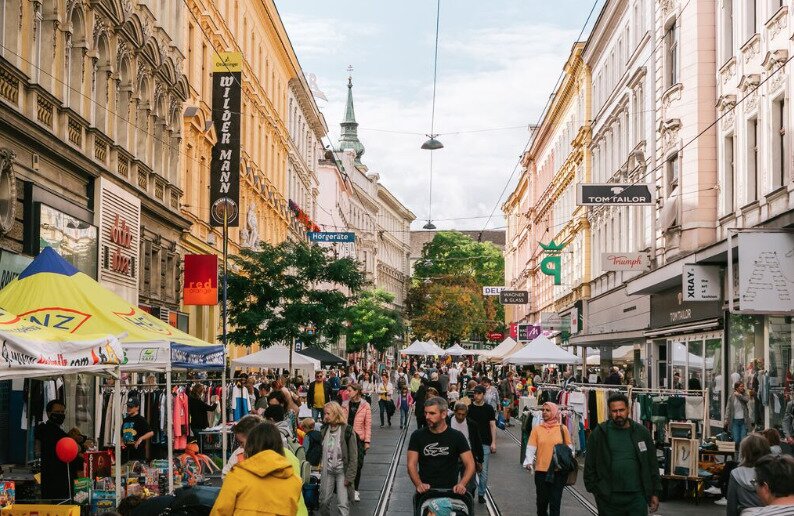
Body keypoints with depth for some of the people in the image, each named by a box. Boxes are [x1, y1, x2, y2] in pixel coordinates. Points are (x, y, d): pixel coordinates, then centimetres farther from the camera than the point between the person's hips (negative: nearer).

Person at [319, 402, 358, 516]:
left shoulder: (347, 431, -12)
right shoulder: (325, 430, 3)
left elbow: (353, 456, -11)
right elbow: (321, 450, 8)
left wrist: (350, 476, -13)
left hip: (342, 472, -5)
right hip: (327, 471, 5)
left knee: (343, 504, -7)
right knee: (324, 502, 11)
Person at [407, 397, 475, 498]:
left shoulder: (457, 437, 3)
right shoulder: (417, 436, 6)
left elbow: (470, 465, 2)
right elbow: (411, 464, 2)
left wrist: (462, 484, -17)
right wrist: (419, 484, -17)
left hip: (450, 490, -1)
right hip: (425, 490, 1)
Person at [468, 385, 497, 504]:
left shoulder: (489, 409, 3)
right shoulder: (469, 408, 3)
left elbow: (492, 426, 4)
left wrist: (493, 442, -3)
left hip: (485, 443, 0)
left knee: (484, 471, 3)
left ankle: (481, 494, 12)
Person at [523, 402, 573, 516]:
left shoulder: (562, 429, 0)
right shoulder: (537, 429, 1)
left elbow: (569, 447, 9)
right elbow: (531, 448, -4)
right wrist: (529, 462, -19)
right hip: (541, 470, 1)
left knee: (555, 502, -2)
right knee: (541, 501, 13)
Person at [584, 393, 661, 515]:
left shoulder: (642, 433, 6)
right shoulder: (599, 433, 1)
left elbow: (652, 465, 10)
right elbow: (590, 465, 3)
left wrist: (655, 493, 6)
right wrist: (594, 489, -2)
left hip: (637, 496, 1)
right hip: (608, 498, -1)